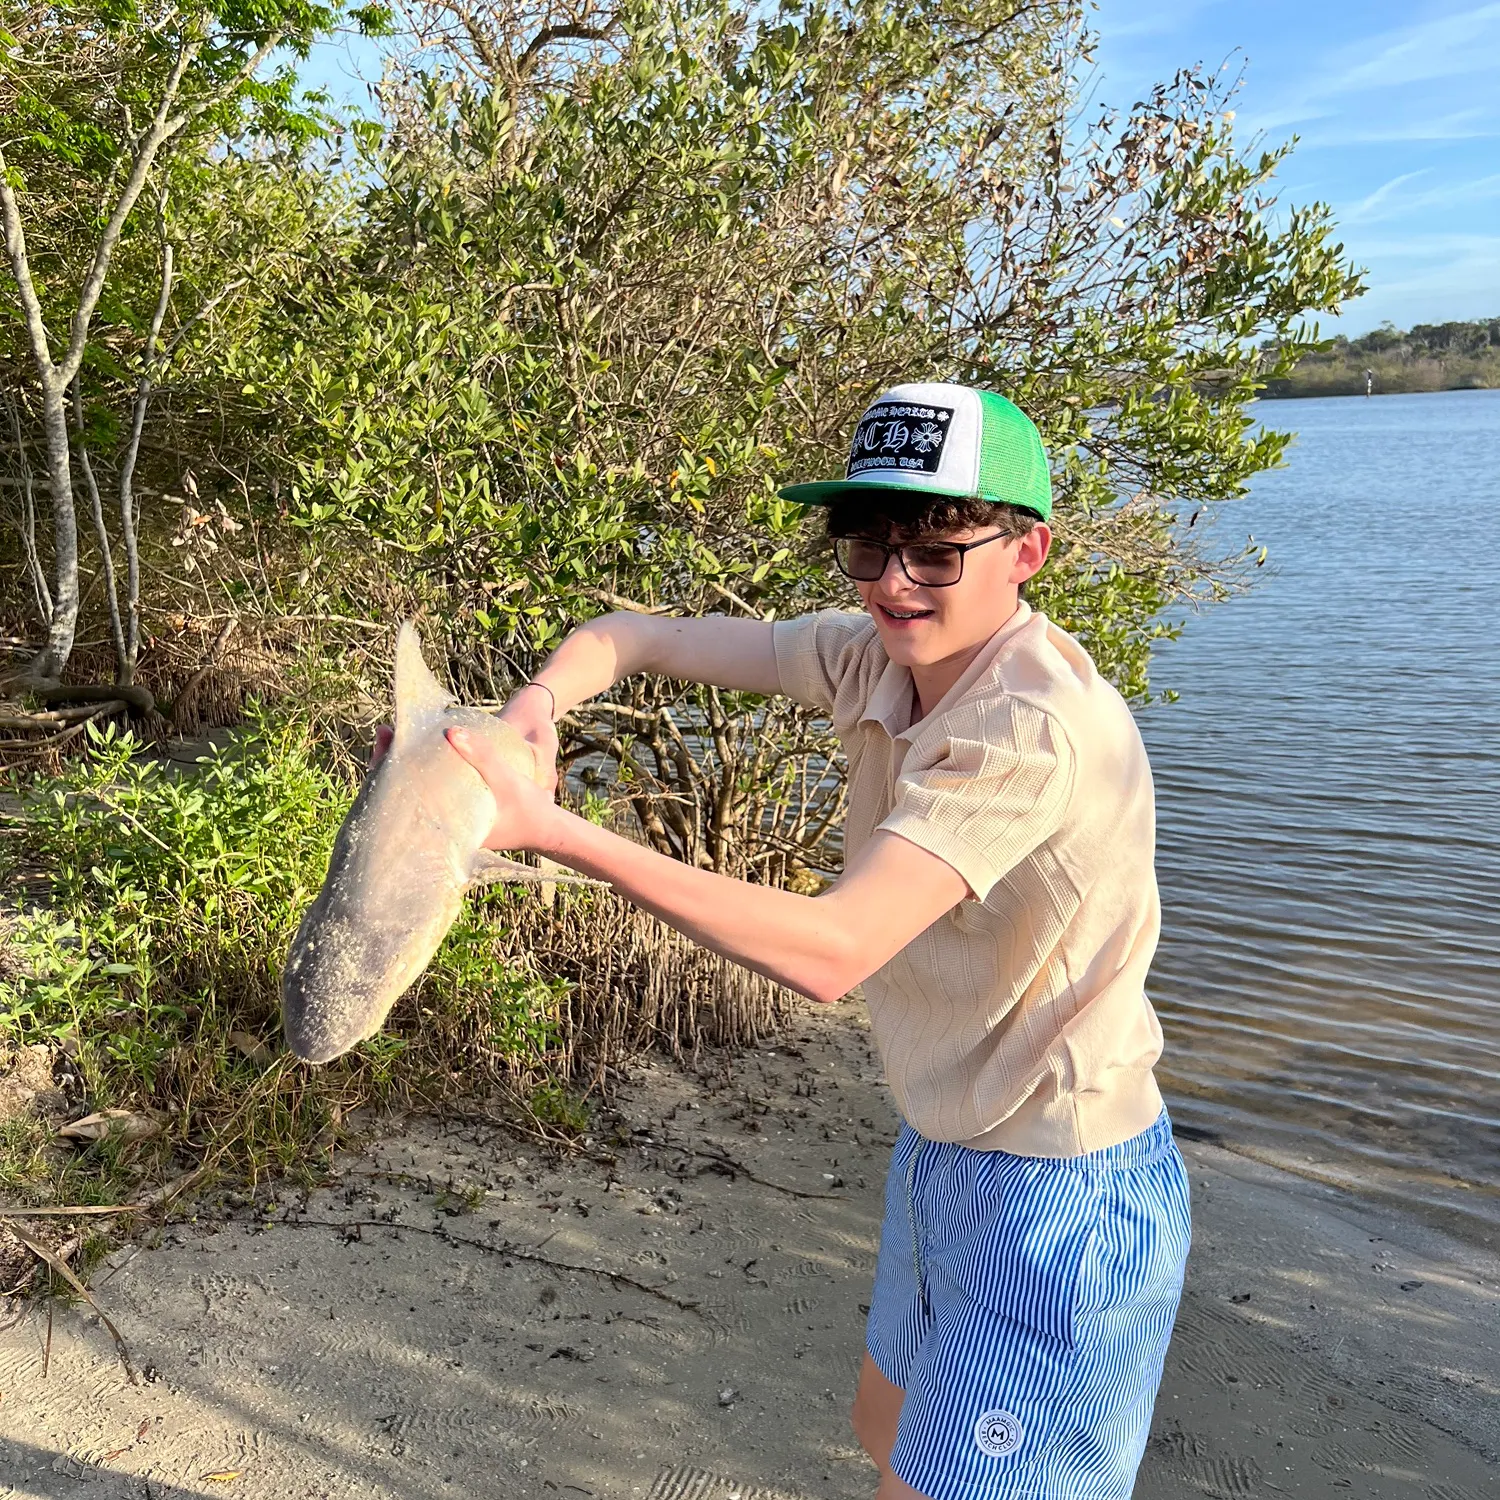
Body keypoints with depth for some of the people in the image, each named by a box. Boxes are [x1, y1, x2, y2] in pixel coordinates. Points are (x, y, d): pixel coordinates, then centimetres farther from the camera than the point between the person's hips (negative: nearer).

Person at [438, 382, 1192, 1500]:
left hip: (1062, 1194, -8)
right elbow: (634, 636, -1)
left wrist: (556, 832, -38)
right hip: (944, 1148, 9)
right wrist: (533, 710, -23)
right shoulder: (874, 654, -6)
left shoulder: (1038, 725, -31)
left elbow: (829, 952, -37)